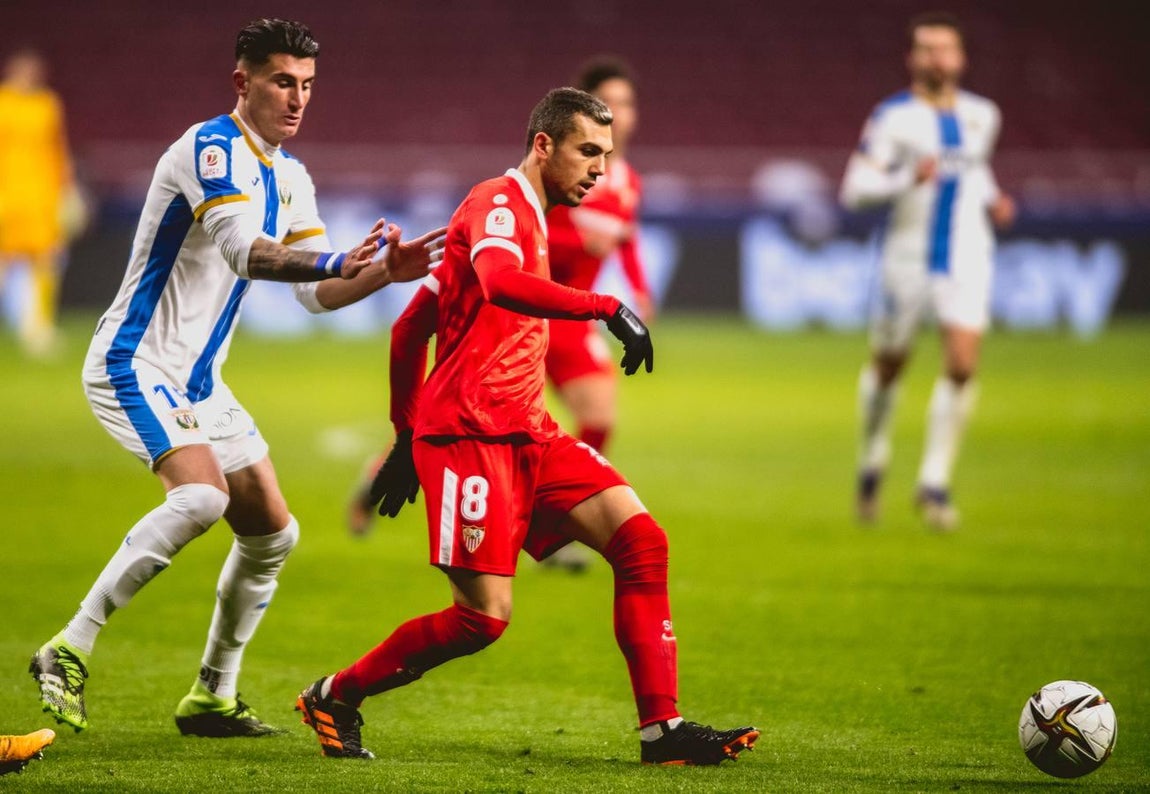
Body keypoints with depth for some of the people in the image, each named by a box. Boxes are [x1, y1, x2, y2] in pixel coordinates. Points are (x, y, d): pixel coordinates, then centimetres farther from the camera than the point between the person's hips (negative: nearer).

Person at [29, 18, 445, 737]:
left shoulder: (290, 178, 12)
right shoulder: (211, 150, -16)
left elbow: (319, 291, 11)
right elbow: (240, 249, -32)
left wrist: (385, 270, -8)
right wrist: (335, 261, -46)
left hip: (200, 381, 9)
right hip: (136, 363, -9)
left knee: (272, 533, 8)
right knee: (201, 495, -30)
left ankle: (212, 698, 19)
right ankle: (70, 650, -24)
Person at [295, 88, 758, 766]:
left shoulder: (528, 220, 23)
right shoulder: (500, 204, -7)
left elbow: (411, 327, 27)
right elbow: (499, 282, -32)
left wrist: (408, 436, 28)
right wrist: (608, 308, -35)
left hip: (528, 432, 10)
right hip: (471, 432, -10)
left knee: (641, 539, -6)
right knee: (484, 616, -12)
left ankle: (661, 729, -7)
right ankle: (335, 698, 6)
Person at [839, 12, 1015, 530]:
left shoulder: (981, 115, 9)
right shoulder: (894, 117, -7)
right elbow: (855, 188, -11)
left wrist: (992, 200, 7)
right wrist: (907, 179, -26)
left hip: (968, 256, 3)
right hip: (909, 258, -3)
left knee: (962, 366, -12)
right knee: (889, 365, 9)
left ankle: (934, 482, -5)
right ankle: (873, 459, 36)